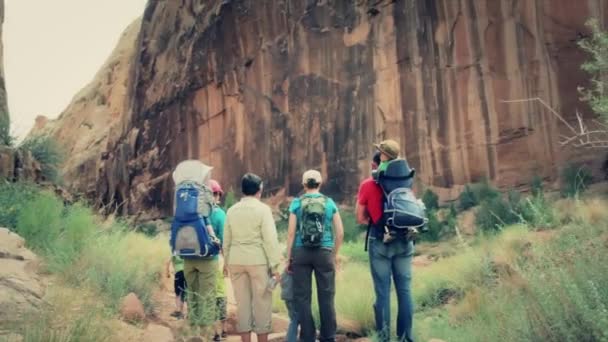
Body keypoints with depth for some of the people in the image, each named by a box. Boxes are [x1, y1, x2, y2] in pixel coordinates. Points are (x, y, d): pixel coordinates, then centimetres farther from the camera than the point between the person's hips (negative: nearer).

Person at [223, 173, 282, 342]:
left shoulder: (232, 210, 8)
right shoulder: (262, 209, -7)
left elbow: (227, 239, 12)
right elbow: (270, 239, -10)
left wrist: (226, 261, 21)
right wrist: (274, 265, -7)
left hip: (236, 260, 5)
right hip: (258, 260, -4)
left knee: (242, 301, 8)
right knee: (261, 302, 3)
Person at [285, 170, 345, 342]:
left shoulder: (297, 203, 1)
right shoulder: (329, 203, 4)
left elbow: (291, 232, -2)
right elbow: (340, 232, 3)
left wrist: (289, 257, 5)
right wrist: (334, 254, 15)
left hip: (301, 252, 0)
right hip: (324, 252, 1)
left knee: (303, 297, 7)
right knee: (326, 296, 8)